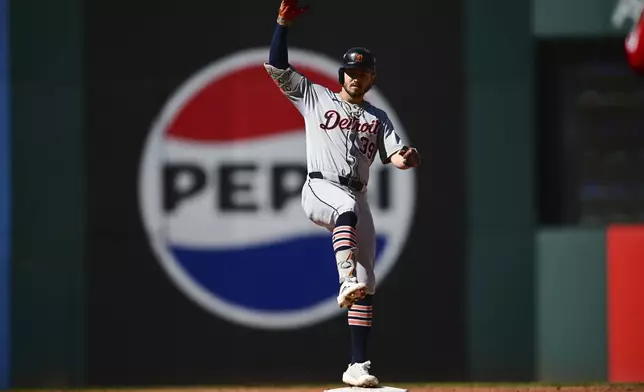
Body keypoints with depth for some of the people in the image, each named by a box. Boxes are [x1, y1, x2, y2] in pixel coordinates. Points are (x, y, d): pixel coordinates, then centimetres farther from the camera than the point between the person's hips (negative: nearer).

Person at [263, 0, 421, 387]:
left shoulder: (378, 118, 20)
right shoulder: (315, 97, 13)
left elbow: (396, 156, 7)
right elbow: (277, 68, 5)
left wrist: (407, 158, -18)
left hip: (357, 200, 4)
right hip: (320, 188, -4)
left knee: (366, 285, -4)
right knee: (348, 208, -42)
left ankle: (358, 364, -3)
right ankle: (346, 281, -58)